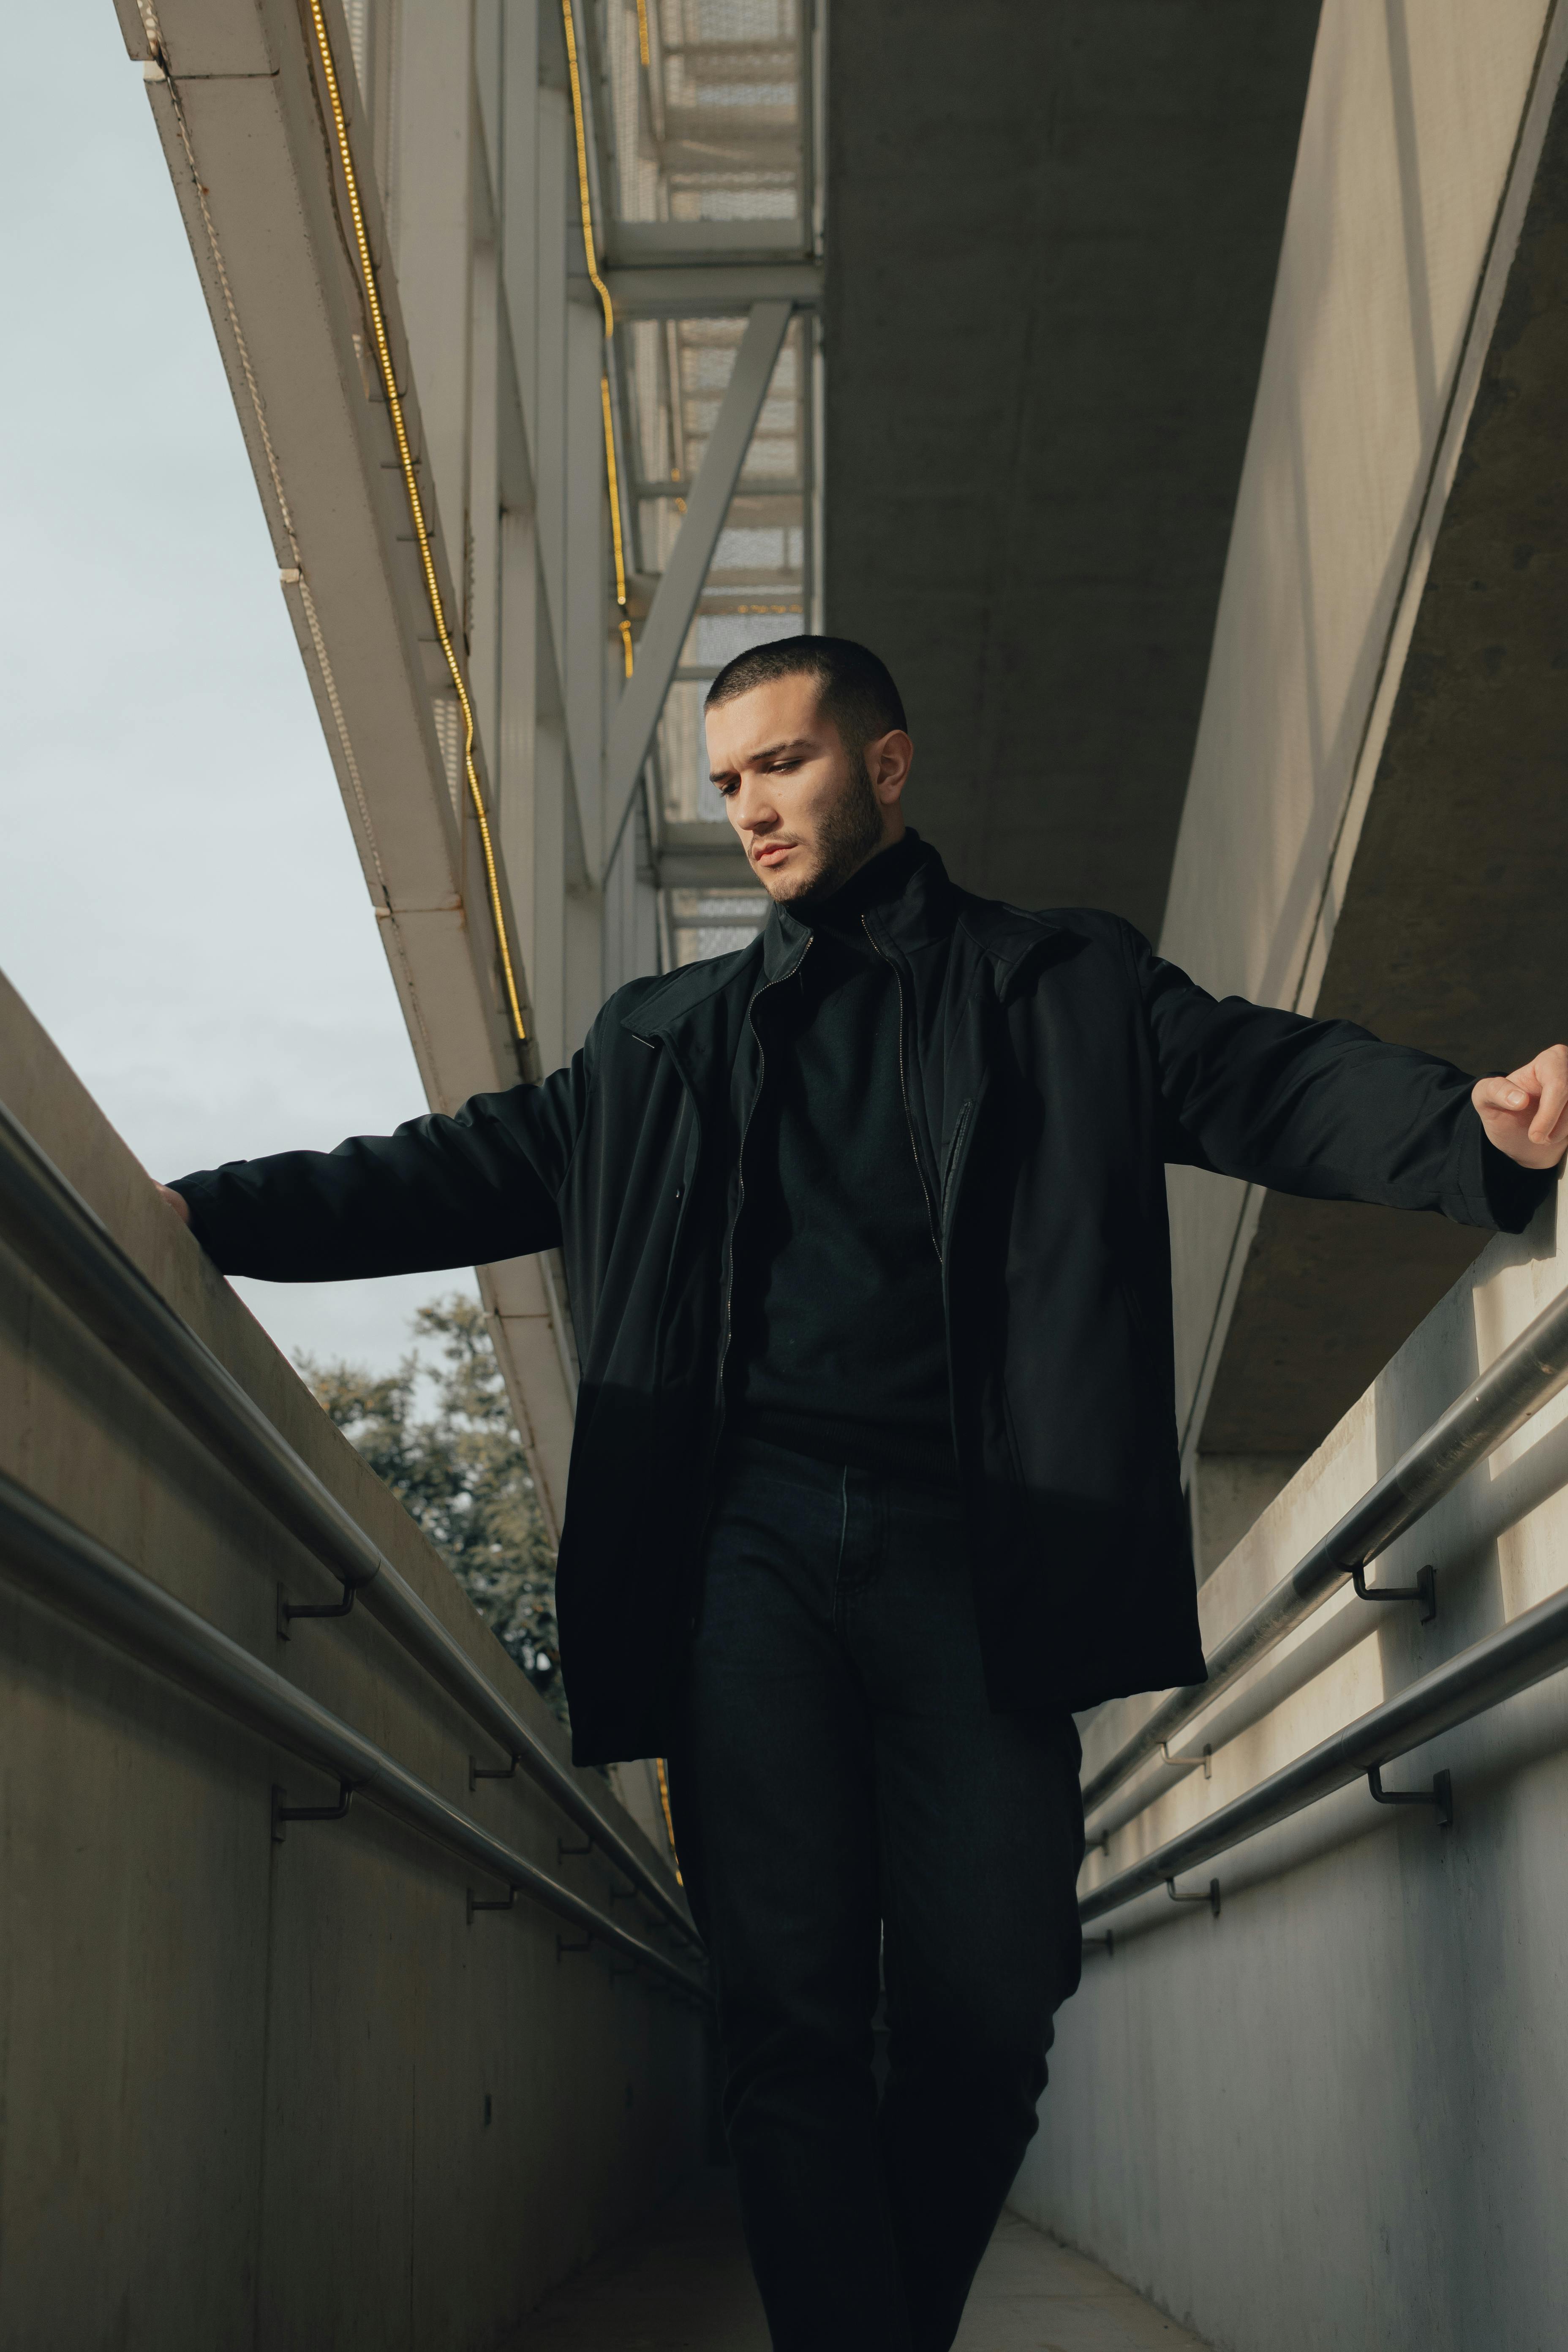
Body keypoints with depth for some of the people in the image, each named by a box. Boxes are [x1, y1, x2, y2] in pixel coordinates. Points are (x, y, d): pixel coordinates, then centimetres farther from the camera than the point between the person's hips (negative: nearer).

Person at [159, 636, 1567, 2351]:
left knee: (986, 2012, -2)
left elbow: (1279, 1085, 1)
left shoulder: (1068, 987, 14)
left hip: (968, 1554, -1)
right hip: (746, 1546, 2)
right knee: (788, 2014, -5)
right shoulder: (663, 1037, 21)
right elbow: (474, 1168, 16)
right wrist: (203, 1211, 3)